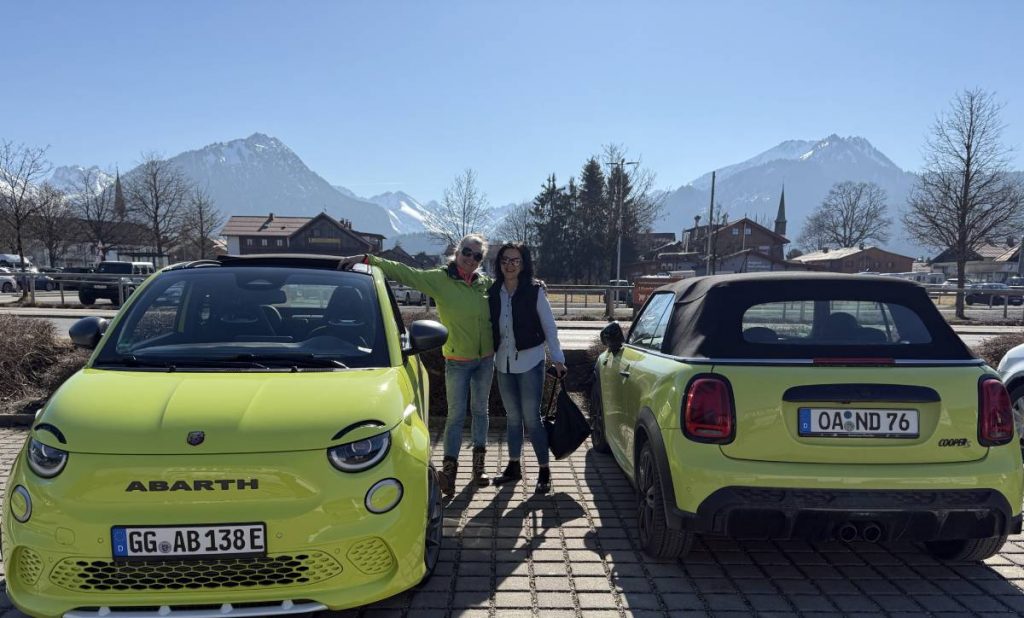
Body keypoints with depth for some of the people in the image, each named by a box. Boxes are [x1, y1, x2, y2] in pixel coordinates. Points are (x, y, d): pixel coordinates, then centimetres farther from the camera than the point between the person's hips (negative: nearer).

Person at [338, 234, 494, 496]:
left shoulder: (487, 283, 1)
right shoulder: (439, 279, -9)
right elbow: (402, 271, -14)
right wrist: (366, 259, -20)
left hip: (486, 359, 4)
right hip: (457, 361, -3)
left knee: (480, 410, 13)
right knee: (456, 414, -1)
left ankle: (479, 464, 26)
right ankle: (449, 467, 6)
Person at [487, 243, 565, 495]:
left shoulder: (535, 291, -7)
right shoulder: (493, 292, 3)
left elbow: (549, 327, -4)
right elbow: (490, 326, 10)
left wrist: (558, 359, -4)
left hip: (530, 362, -4)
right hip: (504, 362, 4)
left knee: (531, 417, -4)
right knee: (513, 417, 14)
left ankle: (544, 471, 7)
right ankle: (513, 466, 26)